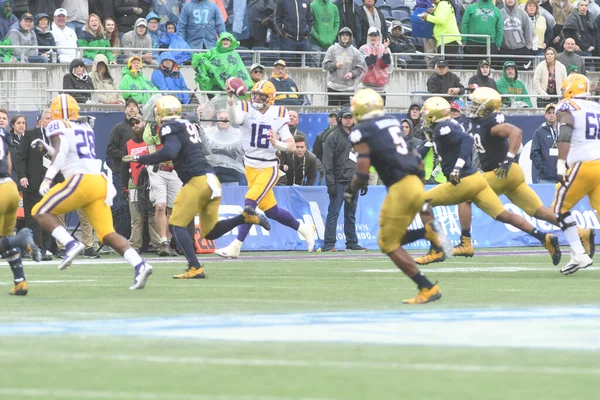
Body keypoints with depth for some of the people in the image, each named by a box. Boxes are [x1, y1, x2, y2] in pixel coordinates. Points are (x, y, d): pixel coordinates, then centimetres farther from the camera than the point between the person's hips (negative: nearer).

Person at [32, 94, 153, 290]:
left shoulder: (58, 127, 2)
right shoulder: (86, 128, 22)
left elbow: (60, 151, -14)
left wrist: (48, 177, -19)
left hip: (81, 180, -7)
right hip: (100, 182, 7)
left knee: (41, 212, 6)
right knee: (107, 234, 3)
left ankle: (71, 244, -15)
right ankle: (140, 265, -15)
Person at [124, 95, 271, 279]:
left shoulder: (170, 127, -7)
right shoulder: (188, 125, 19)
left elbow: (169, 152, -24)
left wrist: (140, 159, -16)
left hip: (198, 181, -8)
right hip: (212, 181, 8)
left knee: (176, 225, -2)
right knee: (210, 232, 16)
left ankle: (195, 268, -14)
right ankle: (246, 217, 2)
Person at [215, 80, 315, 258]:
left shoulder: (278, 115, -4)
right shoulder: (246, 110, -3)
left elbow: (291, 146, -4)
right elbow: (235, 120, -29)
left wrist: (276, 143, -24)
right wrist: (230, 99, -44)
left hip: (269, 168, -3)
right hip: (251, 168, 3)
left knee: (250, 203, -18)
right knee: (271, 211, 12)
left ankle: (236, 246, -15)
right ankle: (303, 228, 36)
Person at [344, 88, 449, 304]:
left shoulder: (362, 132, -4)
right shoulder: (392, 122, 18)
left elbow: (362, 172, -10)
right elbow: (416, 158, 20)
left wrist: (350, 191, 7)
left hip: (400, 189, -8)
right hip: (416, 184, 8)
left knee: (389, 244, 3)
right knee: (390, 238, 19)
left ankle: (427, 288, -3)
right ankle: (428, 231, -1)